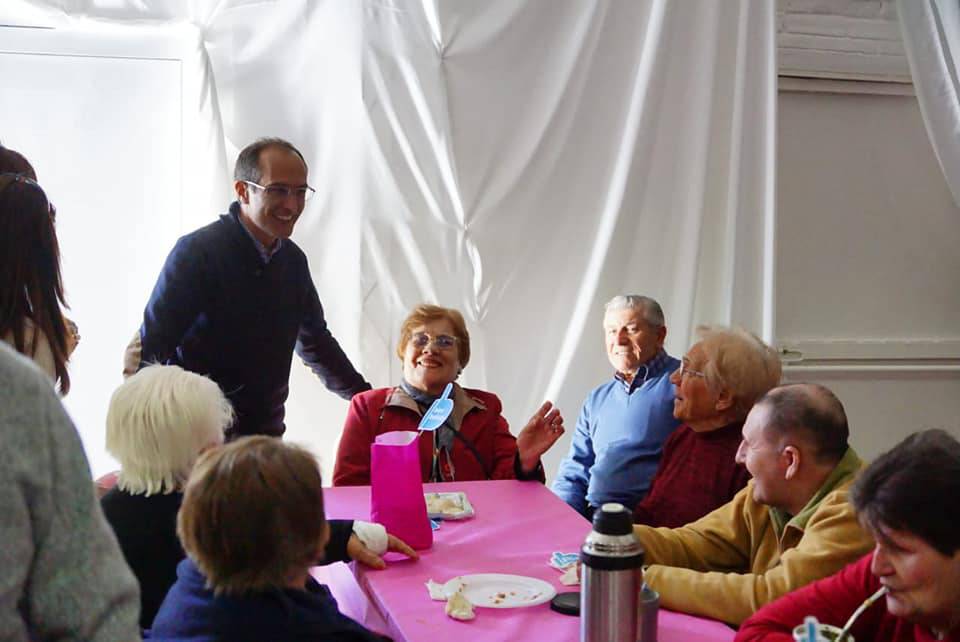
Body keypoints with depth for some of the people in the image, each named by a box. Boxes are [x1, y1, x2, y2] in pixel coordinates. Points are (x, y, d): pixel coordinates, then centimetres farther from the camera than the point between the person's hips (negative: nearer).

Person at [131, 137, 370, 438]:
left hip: (266, 431, 6)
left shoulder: (293, 260, 8)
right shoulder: (197, 251, -11)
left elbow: (315, 339, 22)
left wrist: (364, 395, 24)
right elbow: (153, 343, -16)